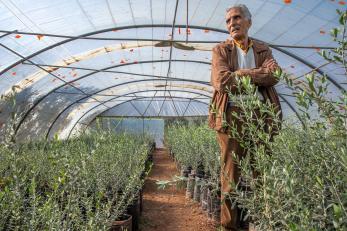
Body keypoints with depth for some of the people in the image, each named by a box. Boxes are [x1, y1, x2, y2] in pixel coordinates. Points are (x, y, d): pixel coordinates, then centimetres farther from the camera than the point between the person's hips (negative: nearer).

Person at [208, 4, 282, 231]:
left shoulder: (263, 49, 18)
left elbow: (275, 75, -1)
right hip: (232, 115, -2)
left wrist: (239, 75, -7)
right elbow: (221, 81, -8)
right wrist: (260, 73, -4)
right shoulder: (221, 50, 11)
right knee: (231, 171, -2)